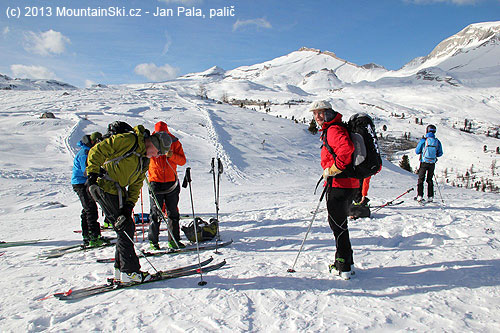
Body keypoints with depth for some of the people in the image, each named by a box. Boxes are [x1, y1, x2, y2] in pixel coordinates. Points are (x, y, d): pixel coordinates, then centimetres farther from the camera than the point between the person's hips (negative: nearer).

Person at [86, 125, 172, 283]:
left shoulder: (145, 160, 12)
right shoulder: (127, 140, -14)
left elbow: (136, 184, 8)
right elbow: (97, 151, -16)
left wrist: (129, 205, -5)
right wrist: (93, 176, -23)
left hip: (119, 191, 9)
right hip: (105, 188, -9)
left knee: (128, 227, 10)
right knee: (125, 227, -8)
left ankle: (120, 268, 22)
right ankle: (130, 271, 0)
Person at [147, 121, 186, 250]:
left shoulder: (174, 143, 4)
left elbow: (183, 161, -1)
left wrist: (172, 155, -19)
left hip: (171, 182, 1)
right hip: (155, 182, -1)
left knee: (173, 212, 6)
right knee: (156, 213, 2)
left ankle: (174, 240, 15)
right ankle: (153, 240, 14)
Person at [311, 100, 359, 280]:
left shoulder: (333, 129, -14)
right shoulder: (328, 131, 19)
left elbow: (346, 148, -32)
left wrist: (333, 169, -22)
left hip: (339, 184, -11)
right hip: (349, 184, 11)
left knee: (338, 225, -2)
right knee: (339, 223, 19)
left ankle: (344, 266, 7)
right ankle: (345, 260, 30)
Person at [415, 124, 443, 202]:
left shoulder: (423, 140, -11)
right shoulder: (437, 141, -2)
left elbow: (417, 151, -4)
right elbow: (440, 153, 5)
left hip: (424, 163, -3)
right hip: (432, 163, 3)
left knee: (421, 179, 6)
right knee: (430, 179, 15)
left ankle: (420, 196, -1)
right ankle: (430, 197, 14)